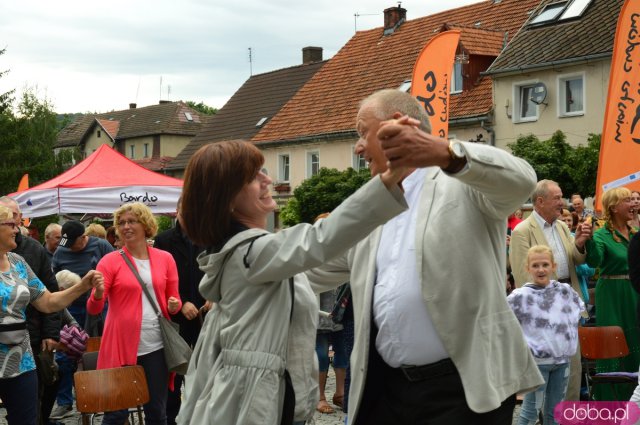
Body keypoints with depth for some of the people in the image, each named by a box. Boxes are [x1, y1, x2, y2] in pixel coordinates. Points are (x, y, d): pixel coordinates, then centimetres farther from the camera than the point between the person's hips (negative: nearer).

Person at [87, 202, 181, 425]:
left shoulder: (165, 258, 6)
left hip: (156, 345, 3)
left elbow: (173, 299, 15)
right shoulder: (110, 261, -2)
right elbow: (93, 309, -7)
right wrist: (98, 294, -28)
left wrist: (174, 306, -7)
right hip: (122, 345, -3)